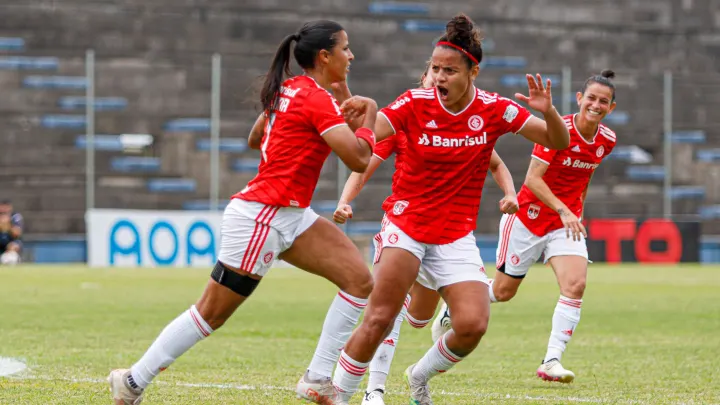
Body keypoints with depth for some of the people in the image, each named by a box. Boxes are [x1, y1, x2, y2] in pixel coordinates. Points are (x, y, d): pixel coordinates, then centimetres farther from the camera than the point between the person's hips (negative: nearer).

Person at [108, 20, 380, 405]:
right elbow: (359, 159, -22)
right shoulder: (318, 99, -16)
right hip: (261, 217, -9)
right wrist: (369, 117, -3)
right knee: (212, 314, 0)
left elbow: (255, 138, 26)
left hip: (291, 215, 9)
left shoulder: (289, 89, 10)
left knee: (360, 279, -4)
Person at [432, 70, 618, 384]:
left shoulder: (606, 140, -1)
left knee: (575, 285, -19)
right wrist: (563, 210, -33)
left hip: (567, 222, 4)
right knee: (503, 290, 9)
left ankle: (551, 362, -16)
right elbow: (532, 178, -24)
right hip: (529, 218, -4)